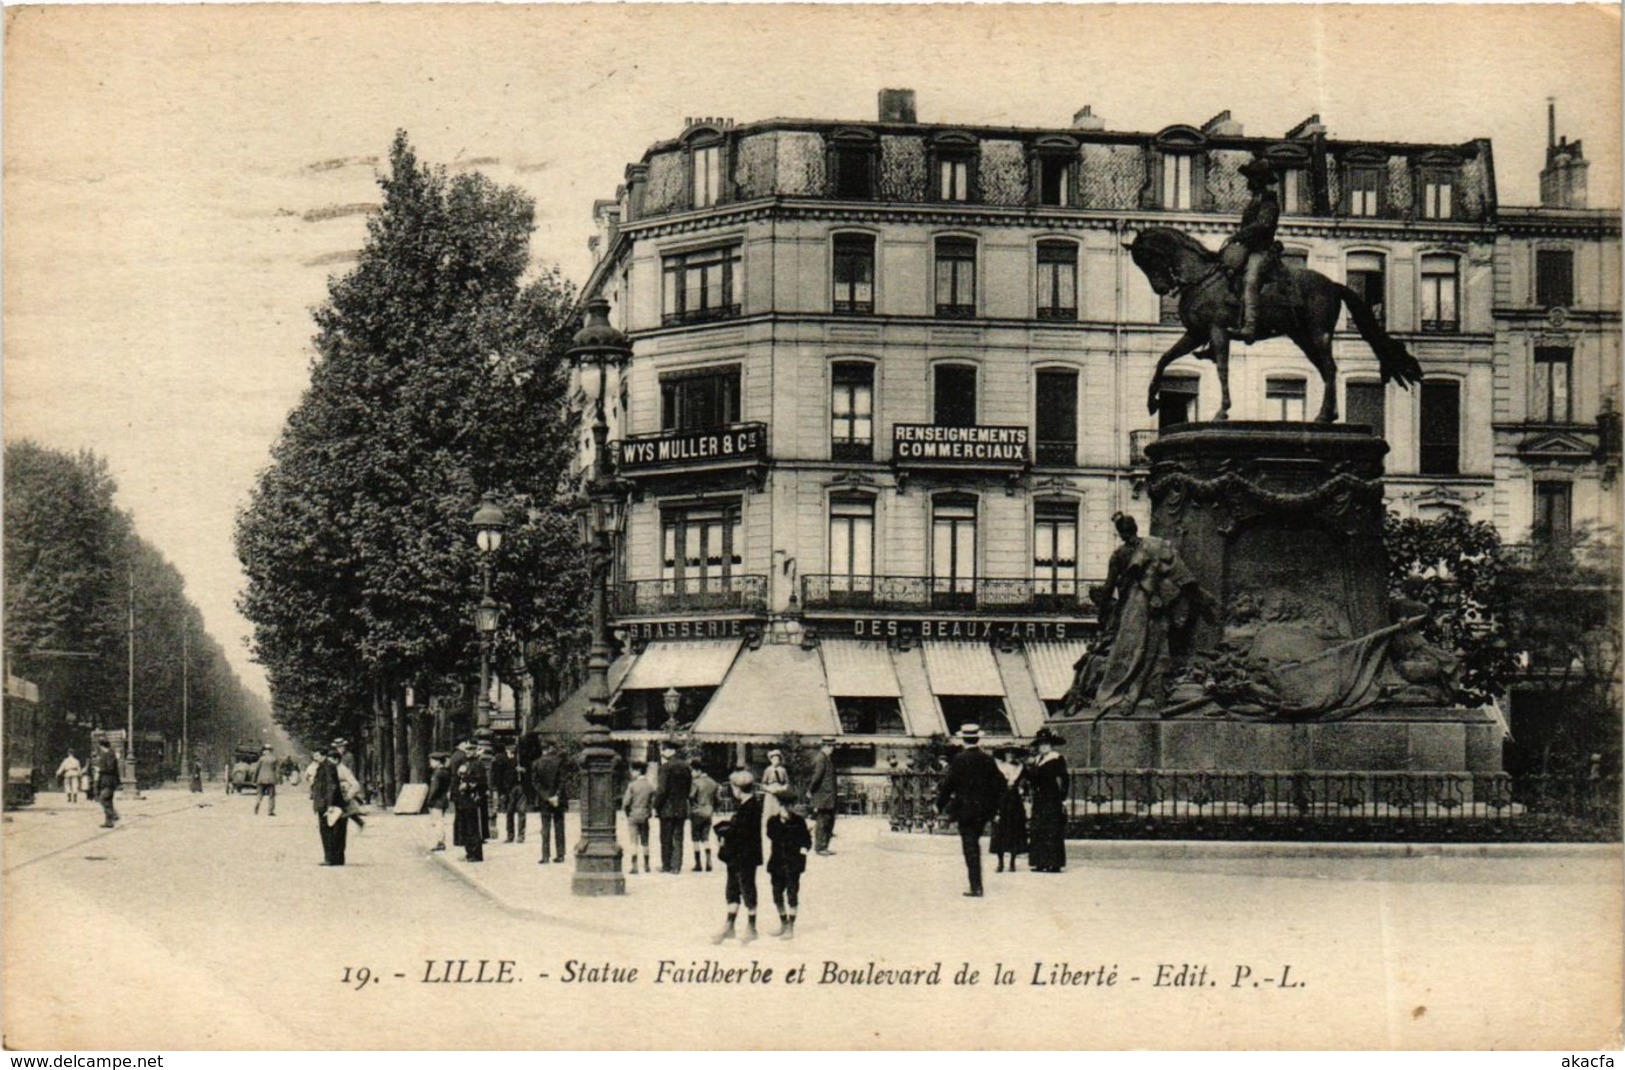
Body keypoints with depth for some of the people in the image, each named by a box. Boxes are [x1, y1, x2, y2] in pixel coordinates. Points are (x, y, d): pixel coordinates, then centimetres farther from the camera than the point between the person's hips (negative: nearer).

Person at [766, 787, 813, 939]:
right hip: (777, 862, 4)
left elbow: (807, 839, 0)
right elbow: (771, 837, 8)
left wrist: (804, 848, -15)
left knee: (792, 894, -4)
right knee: (777, 895, 12)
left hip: (793, 863, -4)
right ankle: (783, 923, 30)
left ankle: (790, 928, 2)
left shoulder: (799, 822, -6)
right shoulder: (773, 822, 1)